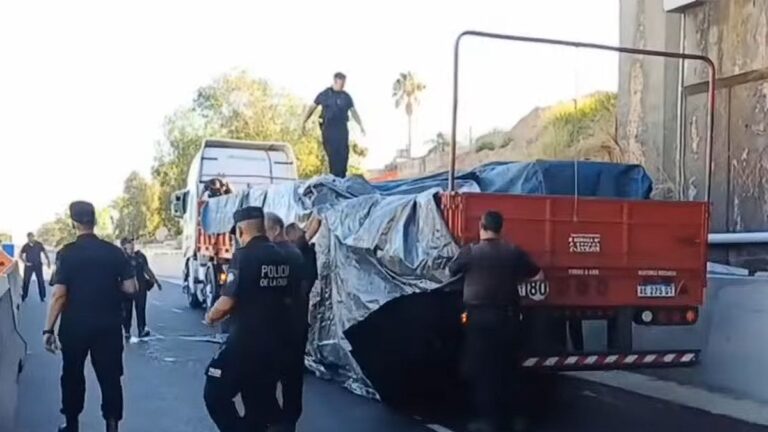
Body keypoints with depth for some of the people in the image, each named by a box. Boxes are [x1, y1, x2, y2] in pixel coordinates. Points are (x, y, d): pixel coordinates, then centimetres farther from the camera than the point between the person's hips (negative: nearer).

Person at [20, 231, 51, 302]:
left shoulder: (39, 244, -5)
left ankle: (42, 297, 9)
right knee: (26, 281, 3)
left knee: (41, 281, 1)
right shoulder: (25, 246, -3)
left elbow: (45, 253, 3)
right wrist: (25, 262, -7)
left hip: (38, 265, 0)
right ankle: (23, 297, 14)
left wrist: (48, 261, -5)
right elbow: (20, 255, 6)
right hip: (29, 266, 0)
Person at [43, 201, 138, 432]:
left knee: (72, 375, 16)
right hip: (108, 325, 1)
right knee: (110, 375, 8)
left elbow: (59, 295, -14)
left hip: (74, 326, -1)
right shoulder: (114, 251, -3)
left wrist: (48, 329, -9)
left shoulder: (67, 253, -10)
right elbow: (130, 288, -4)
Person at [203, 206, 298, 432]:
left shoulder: (244, 255, -15)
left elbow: (228, 301, -18)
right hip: (277, 342, 7)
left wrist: (211, 316, 1)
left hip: (246, 341, -7)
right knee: (261, 400, 18)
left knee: (216, 394, 4)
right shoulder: (284, 258, 6)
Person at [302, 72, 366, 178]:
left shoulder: (346, 96, 12)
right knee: (332, 154, -8)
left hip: (342, 128, 2)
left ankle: (342, 177, 5)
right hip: (328, 128, -2)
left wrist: (361, 126, 1)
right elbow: (312, 107, 11)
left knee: (343, 153, -3)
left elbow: (353, 112, 13)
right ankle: (334, 177, -5)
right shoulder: (324, 94, 6)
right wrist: (304, 122, 5)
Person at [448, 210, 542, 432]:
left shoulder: (470, 252, -9)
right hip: (507, 316, 4)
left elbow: (451, 271, 7)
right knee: (505, 366, 15)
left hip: (479, 316, -4)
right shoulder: (514, 252, 0)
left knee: (479, 368, 4)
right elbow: (538, 275, 9)